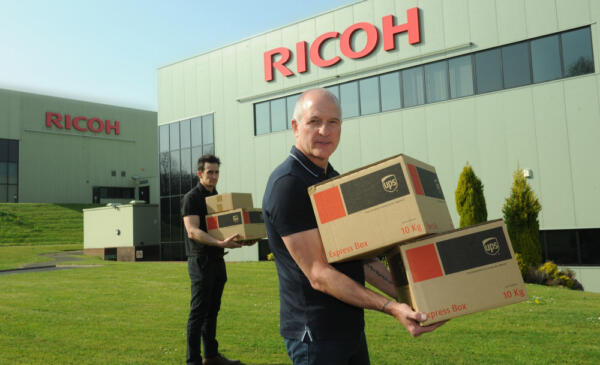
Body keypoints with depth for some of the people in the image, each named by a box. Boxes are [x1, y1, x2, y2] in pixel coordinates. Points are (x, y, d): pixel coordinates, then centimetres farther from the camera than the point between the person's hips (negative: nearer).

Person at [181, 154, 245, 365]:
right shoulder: (192, 198, -9)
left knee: (212, 310, 14)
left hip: (217, 260, 8)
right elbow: (193, 231, -21)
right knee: (199, 311, -5)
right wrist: (220, 243, -33)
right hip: (200, 260, -8)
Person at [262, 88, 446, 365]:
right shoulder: (287, 184, -18)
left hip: (351, 327, 8)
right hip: (316, 334, -8)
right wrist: (391, 308, -24)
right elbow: (318, 275, -21)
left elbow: (361, 258, 12)